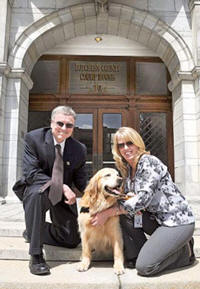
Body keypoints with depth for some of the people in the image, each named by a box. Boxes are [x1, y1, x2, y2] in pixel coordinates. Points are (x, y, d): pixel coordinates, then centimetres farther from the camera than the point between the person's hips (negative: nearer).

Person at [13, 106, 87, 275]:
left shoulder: (79, 149, -7)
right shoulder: (33, 138, -16)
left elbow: (81, 181, 0)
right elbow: (31, 174, -22)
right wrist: (61, 186, -32)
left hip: (64, 197, 4)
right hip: (36, 189, -4)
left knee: (72, 240, 3)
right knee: (37, 192, -40)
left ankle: (34, 231, 31)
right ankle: (36, 255, -27)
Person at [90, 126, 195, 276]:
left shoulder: (149, 162, -17)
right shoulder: (127, 168, 8)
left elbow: (143, 198, -25)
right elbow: (129, 194, 13)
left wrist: (108, 213, -21)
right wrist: (128, 198, -13)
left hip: (179, 220, -8)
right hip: (157, 219, 8)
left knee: (144, 267, -16)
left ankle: (184, 251, 8)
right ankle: (134, 257, 6)